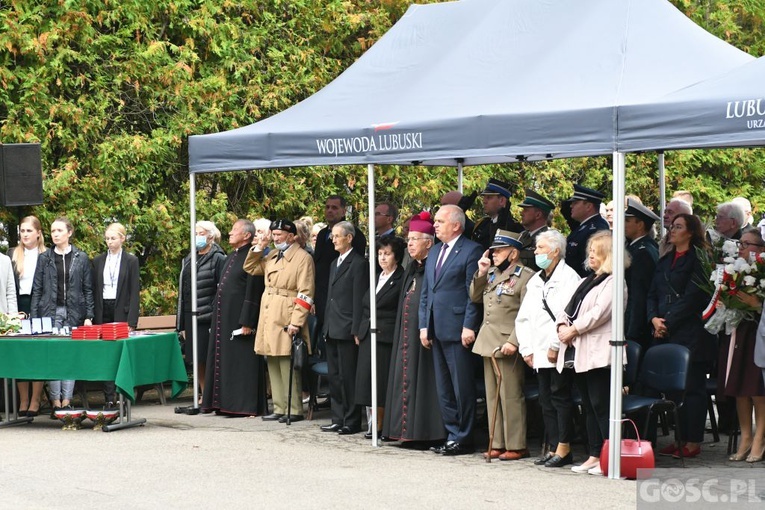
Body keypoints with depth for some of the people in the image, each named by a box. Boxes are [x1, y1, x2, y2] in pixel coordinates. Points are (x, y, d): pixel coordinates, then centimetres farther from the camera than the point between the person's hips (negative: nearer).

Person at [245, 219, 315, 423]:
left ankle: (294, 410, 0)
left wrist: (296, 322, -18)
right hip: (268, 319, 8)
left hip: (286, 320, -8)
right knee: (273, 365, 10)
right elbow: (250, 268, 26)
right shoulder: (271, 256, 15)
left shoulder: (303, 258, -8)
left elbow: (305, 294, -12)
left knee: (287, 366, -7)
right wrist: (257, 249, 10)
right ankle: (279, 409, 17)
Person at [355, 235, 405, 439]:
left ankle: (380, 425, -1)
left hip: (386, 337, -7)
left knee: (383, 380, -7)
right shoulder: (376, 279, 18)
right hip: (368, 336, 7)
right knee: (367, 379, 4)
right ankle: (373, 424, 9)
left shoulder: (401, 280, -4)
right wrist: (359, 331, 14)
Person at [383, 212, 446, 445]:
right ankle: (408, 430, 13)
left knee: (420, 380, -8)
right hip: (406, 334, 9)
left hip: (423, 332, -9)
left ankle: (423, 433, -4)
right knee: (406, 378, 9)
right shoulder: (411, 269, 18)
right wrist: (401, 335, 17)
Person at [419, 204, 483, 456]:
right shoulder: (434, 252, 18)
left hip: (458, 329, -8)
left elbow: (473, 293, -11)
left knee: (462, 387, -2)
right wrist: (424, 326, 12)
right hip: (437, 330, 8)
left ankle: (463, 438, 5)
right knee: (444, 388, 11)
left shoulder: (471, 251, -6)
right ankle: (453, 434, 19)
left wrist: (469, 327, -16)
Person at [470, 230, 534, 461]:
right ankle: (497, 444, 17)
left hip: (507, 345, -8)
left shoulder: (525, 276, -10)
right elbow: (475, 297, 18)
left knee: (511, 396, -4)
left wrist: (514, 342, -21)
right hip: (488, 342, 8)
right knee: (493, 396, 11)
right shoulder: (492, 274, 15)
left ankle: (516, 446, 2)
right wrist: (481, 273, 6)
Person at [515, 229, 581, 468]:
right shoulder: (535, 281, 18)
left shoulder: (569, 278, -7)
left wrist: (555, 346, -18)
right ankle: (553, 448, 13)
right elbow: (523, 317, 18)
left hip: (560, 355, -8)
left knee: (560, 397, -5)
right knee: (546, 401, 9)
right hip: (539, 354, 8)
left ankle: (563, 448, 0)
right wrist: (526, 348, 8)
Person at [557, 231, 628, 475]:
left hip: (599, 353, -9)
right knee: (589, 407, 10)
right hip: (579, 353, 9)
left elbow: (599, 313, -16)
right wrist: (562, 326, -2)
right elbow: (569, 308, 18)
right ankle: (594, 456, 14)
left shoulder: (613, 282, -6)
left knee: (601, 406, -10)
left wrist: (574, 330, -12)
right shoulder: (586, 281, 22)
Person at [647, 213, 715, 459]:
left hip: (691, 334, -7)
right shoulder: (665, 261, 18)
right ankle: (681, 438, 15)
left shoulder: (699, 259, -6)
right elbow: (653, 294, 15)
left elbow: (693, 297, -13)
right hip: (666, 335, 7)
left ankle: (693, 441, 0)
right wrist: (654, 318, -3)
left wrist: (668, 322, -12)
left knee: (692, 387, -4)